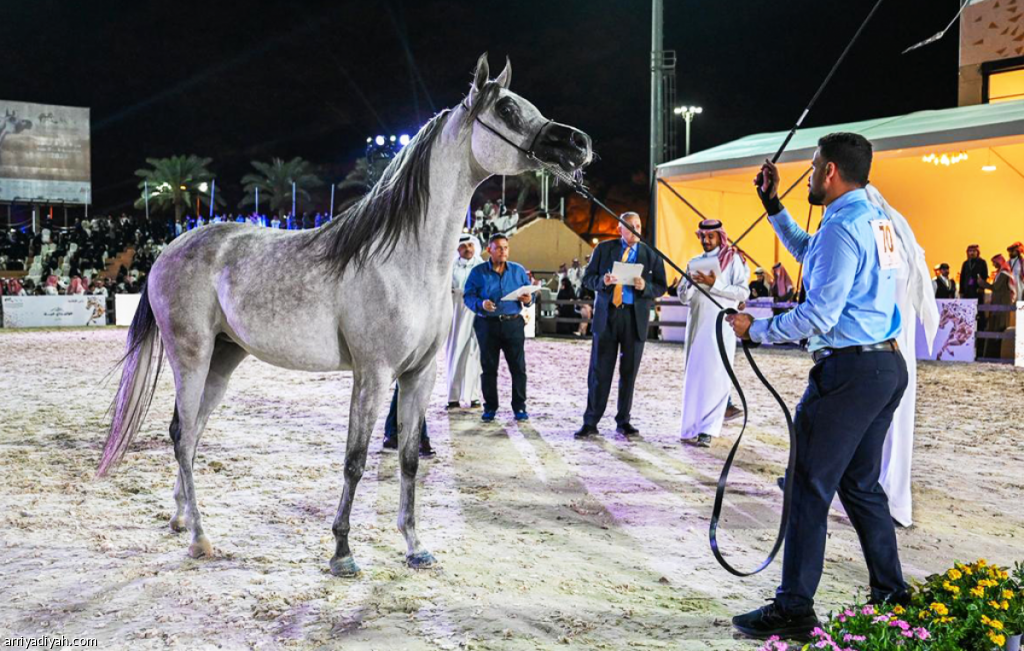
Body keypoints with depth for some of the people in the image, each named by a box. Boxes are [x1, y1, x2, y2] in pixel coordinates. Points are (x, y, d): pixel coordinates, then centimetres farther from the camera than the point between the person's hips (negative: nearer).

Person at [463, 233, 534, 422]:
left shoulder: (518, 270, 9)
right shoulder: (478, 272, 4)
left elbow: (529, 293, 11)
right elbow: (468, 296, -1)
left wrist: (528, 299, -12)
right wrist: (481, 304, -19)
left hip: (513, 323, 1)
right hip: (487, 324, -1)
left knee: (518, 367, -1)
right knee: (489, 367, 5)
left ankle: (519, 407, 9)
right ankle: (490, 407, 15)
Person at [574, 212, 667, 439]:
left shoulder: (651, 255, 7)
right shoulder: (604, 248, 6)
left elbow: (661, 287, 6)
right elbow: (588, 278, 6)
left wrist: (645, 286, -14)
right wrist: (603, 281, -15)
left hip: (636, 317, 1)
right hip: (606, 315, -1)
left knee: (629, 372, 6)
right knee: (600, 370, -2)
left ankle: (623, 421, 17)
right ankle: (590, 422, 2)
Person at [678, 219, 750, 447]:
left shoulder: (733, 259, 3)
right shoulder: (695, 262, 17)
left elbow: (743, 292, -7)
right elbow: (683, 298, 14)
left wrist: (714, 284, -16)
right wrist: (691, 283, -7)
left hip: (721, 326, -5)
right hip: (697, 324, 5)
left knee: (715, 376, -7)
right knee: (694, 376, 3)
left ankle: (708, 429, -8)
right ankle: (692, 427, 7)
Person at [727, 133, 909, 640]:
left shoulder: (842, 227, -16)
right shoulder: (875, 218, 15)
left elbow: (819, 315, -20)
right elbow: (809, 253, 31)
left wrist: (756, 329, -9)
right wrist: (773, 206, 30)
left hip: (850, 370, -10)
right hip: (887, 365, 10)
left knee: (809, 486, -4)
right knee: (861, 484, 17)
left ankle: (794, 611, 0)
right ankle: (892, 596, 24)